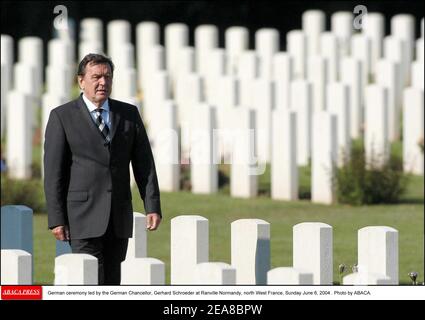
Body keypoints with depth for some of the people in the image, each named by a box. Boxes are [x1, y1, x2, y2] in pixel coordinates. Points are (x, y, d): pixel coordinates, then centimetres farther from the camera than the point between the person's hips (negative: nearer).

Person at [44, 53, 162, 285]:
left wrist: (153, 206, -1)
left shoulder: (129, 114, 10)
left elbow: (144, 164, 9)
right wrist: (56, 219, -8)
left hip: (119, 218, 4)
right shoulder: (62, 117, -1)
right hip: (83, 217, -4)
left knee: (111, 282, 7)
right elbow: (53, 172, -3)